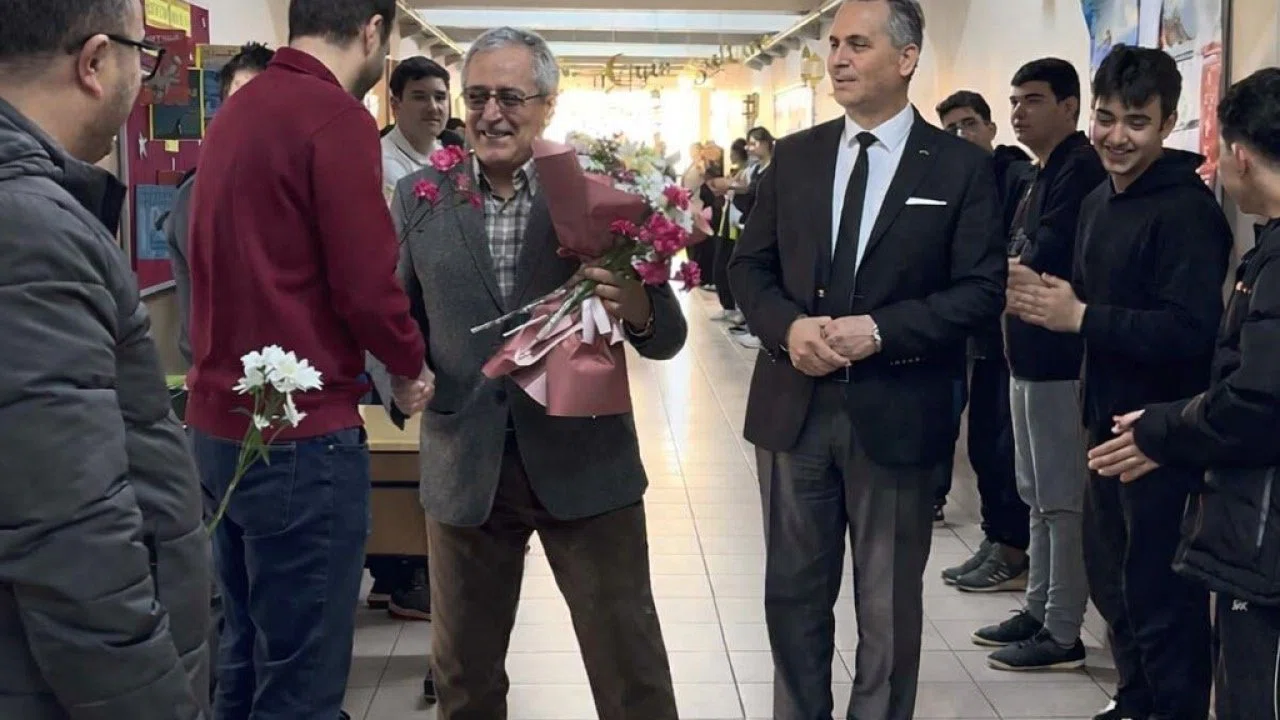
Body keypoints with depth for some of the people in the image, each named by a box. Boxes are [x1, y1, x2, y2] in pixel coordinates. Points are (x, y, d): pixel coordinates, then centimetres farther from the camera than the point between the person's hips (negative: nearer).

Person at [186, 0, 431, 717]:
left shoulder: (237, 110, 12)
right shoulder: (337, 117, -14)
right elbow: (367, 282, -17)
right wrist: (412, 367, 2)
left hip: (219, 423, 9)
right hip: (300, 434, -9)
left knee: (247, 656, 19)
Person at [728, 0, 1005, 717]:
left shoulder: (962, 166, -3)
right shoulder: (795, 156, 7)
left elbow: (983, 289, -7)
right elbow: (750, 265, 9)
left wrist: (880, 330, -19)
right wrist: (788, 326, -12)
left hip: (895, 414, -3)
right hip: (794, 407, 3)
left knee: (889, 605, 11)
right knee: (794, 593, 13)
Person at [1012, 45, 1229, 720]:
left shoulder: (1187, 210, -17)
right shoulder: (1098, 202, 11)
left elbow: (1189, 331, -26)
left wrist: (1080, 318, -25)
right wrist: (1049, 301, 4)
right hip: (1108, 419, 9)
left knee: (1158, 591, 0)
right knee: (1110, 576, 20)